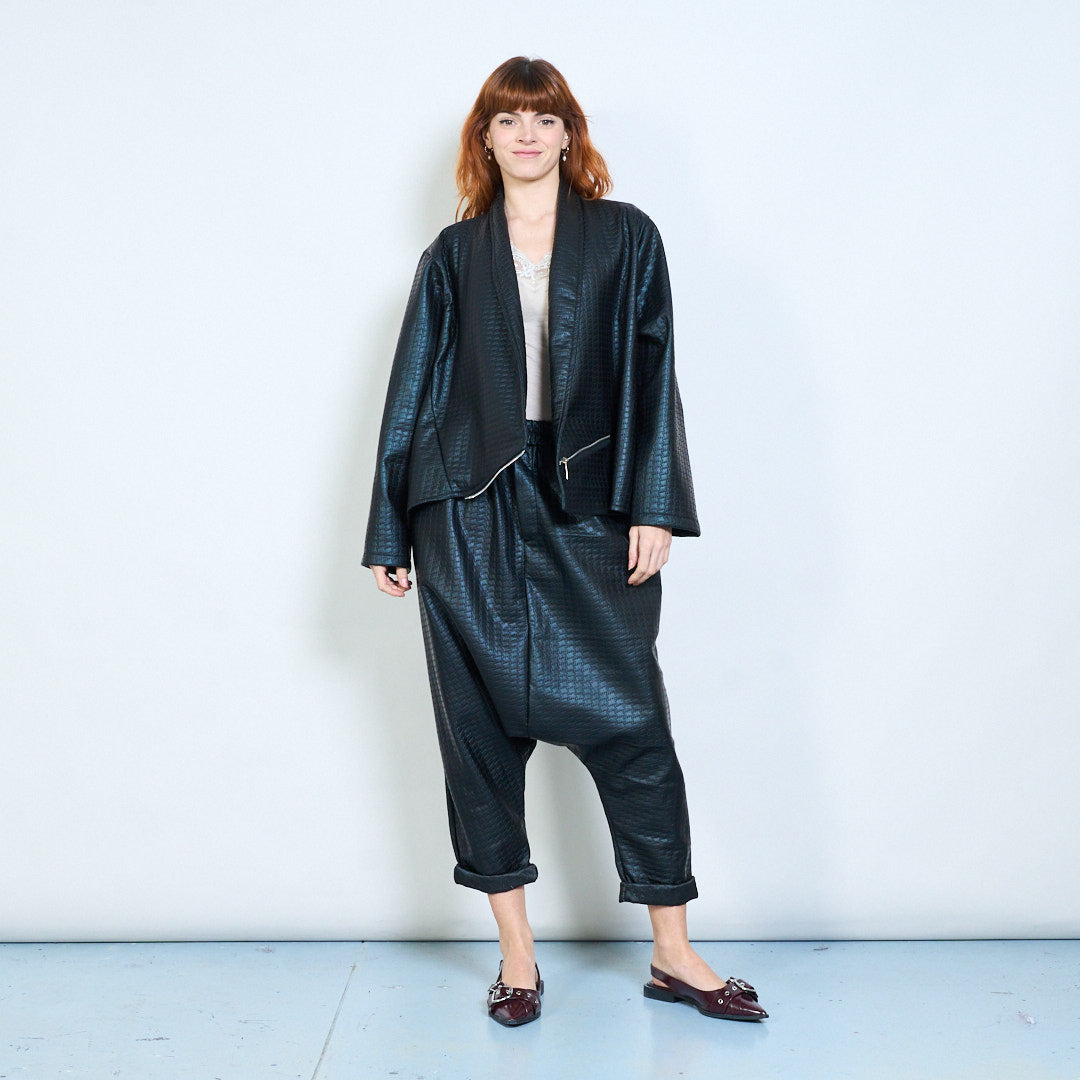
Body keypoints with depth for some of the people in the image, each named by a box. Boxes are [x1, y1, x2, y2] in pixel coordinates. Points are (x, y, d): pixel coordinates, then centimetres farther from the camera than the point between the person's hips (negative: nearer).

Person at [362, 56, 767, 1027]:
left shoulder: (625, 237, 10)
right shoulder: (454, 255, 11)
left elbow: (651, 373, 4)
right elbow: (413, 390, 11)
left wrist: (653, 506, -6)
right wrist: (389, 533, 8)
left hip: (588, 506, -1)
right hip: (471, 509, 1)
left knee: (630, 718, -2)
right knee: (482, 720, 3)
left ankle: (673, 953, 11)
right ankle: (517, 952, 16)